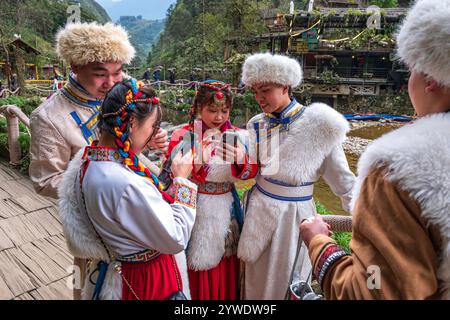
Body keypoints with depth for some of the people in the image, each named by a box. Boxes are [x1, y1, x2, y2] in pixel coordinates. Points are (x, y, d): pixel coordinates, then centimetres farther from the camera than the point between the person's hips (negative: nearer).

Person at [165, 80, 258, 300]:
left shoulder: (236, 135, 2)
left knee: (226, 269, 17)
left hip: (226, 209, 4)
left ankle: (227, 296, 42)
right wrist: (196, 159, -35)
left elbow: (251, 172, -6)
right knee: (198, 267, 9)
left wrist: (240, 159, -28)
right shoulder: (182, 136, -9)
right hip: (195, 210, -3)